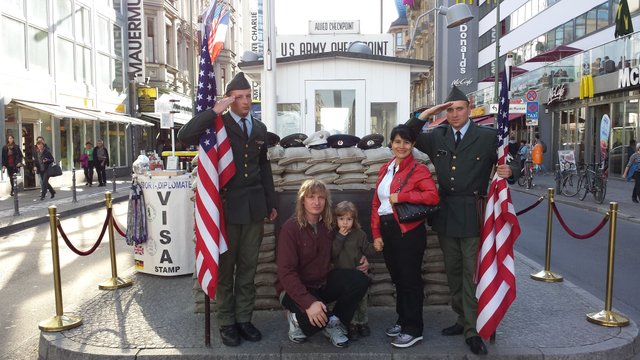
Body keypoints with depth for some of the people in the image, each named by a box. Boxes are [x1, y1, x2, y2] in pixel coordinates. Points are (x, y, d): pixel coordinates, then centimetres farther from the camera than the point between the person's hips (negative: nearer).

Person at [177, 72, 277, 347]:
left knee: (248, 267, 11)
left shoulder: (259, 128, 12)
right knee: (225, 268, 6)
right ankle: (226, 322, 18)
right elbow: (185, 136, -21)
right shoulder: (217, 125, -4)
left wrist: (271, 202, 17)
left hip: (254, 206, 5)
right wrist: (214, 111, -20)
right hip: (228, 206, -4)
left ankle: (244, 319, 23)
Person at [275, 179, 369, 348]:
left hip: (322, 283, 6)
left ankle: (334, 322, 1)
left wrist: (359, 260, -3)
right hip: (295, 288, -5)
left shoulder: (328, 225, 0)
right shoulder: (290, 228, -19)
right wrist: (309, 302, -35)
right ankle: (298, 318, 2)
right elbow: (286, 272, -25)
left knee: (360, 280, -19)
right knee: (315, 319, -34)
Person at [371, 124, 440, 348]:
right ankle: (402, 321, 32)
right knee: (397, 278, 17)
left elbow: (433, 196, -23)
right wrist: (376, 234, 3)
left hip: (409, 232, -6)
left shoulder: (419, 170, -8)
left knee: (411, 279, 2)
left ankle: (414, 330, 14)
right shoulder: (385, 169, 12)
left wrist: (400, 196, -21)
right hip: (387, 231, 7)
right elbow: (376, 203, 10)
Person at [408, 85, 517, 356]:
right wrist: (424, 115, 0)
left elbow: (512, 162, 2)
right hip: (446, 214, 5)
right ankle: (463, 319, 29)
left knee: (472, 273, -2)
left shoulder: (487, 137, -1)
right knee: (453, 271, 14)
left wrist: (509, 170, -22)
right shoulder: (437, 137, 9)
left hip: (472, 214, -4)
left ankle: (472, 331, 7)